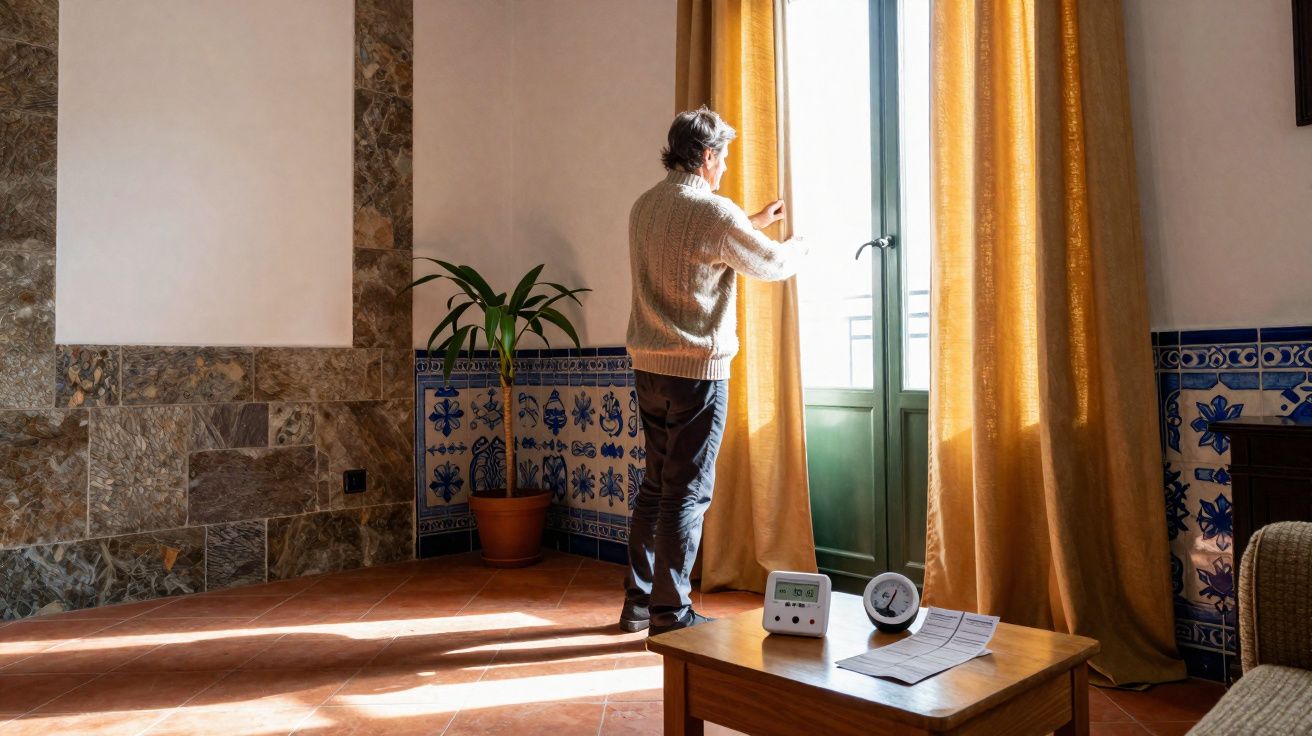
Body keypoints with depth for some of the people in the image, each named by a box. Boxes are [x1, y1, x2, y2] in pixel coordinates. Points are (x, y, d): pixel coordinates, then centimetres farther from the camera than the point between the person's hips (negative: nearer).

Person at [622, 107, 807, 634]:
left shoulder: (644, 206, 11)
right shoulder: (713, 212, -13)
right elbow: (771, 264, -1)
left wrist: (753, 224, 32)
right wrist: (799, 247, 21)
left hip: (649, 366, 8)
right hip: (697, 370, -8)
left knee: (655, 485, 16)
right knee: (687, 493, 0)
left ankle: (638, 601, 24)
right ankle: (670, 614, 8)